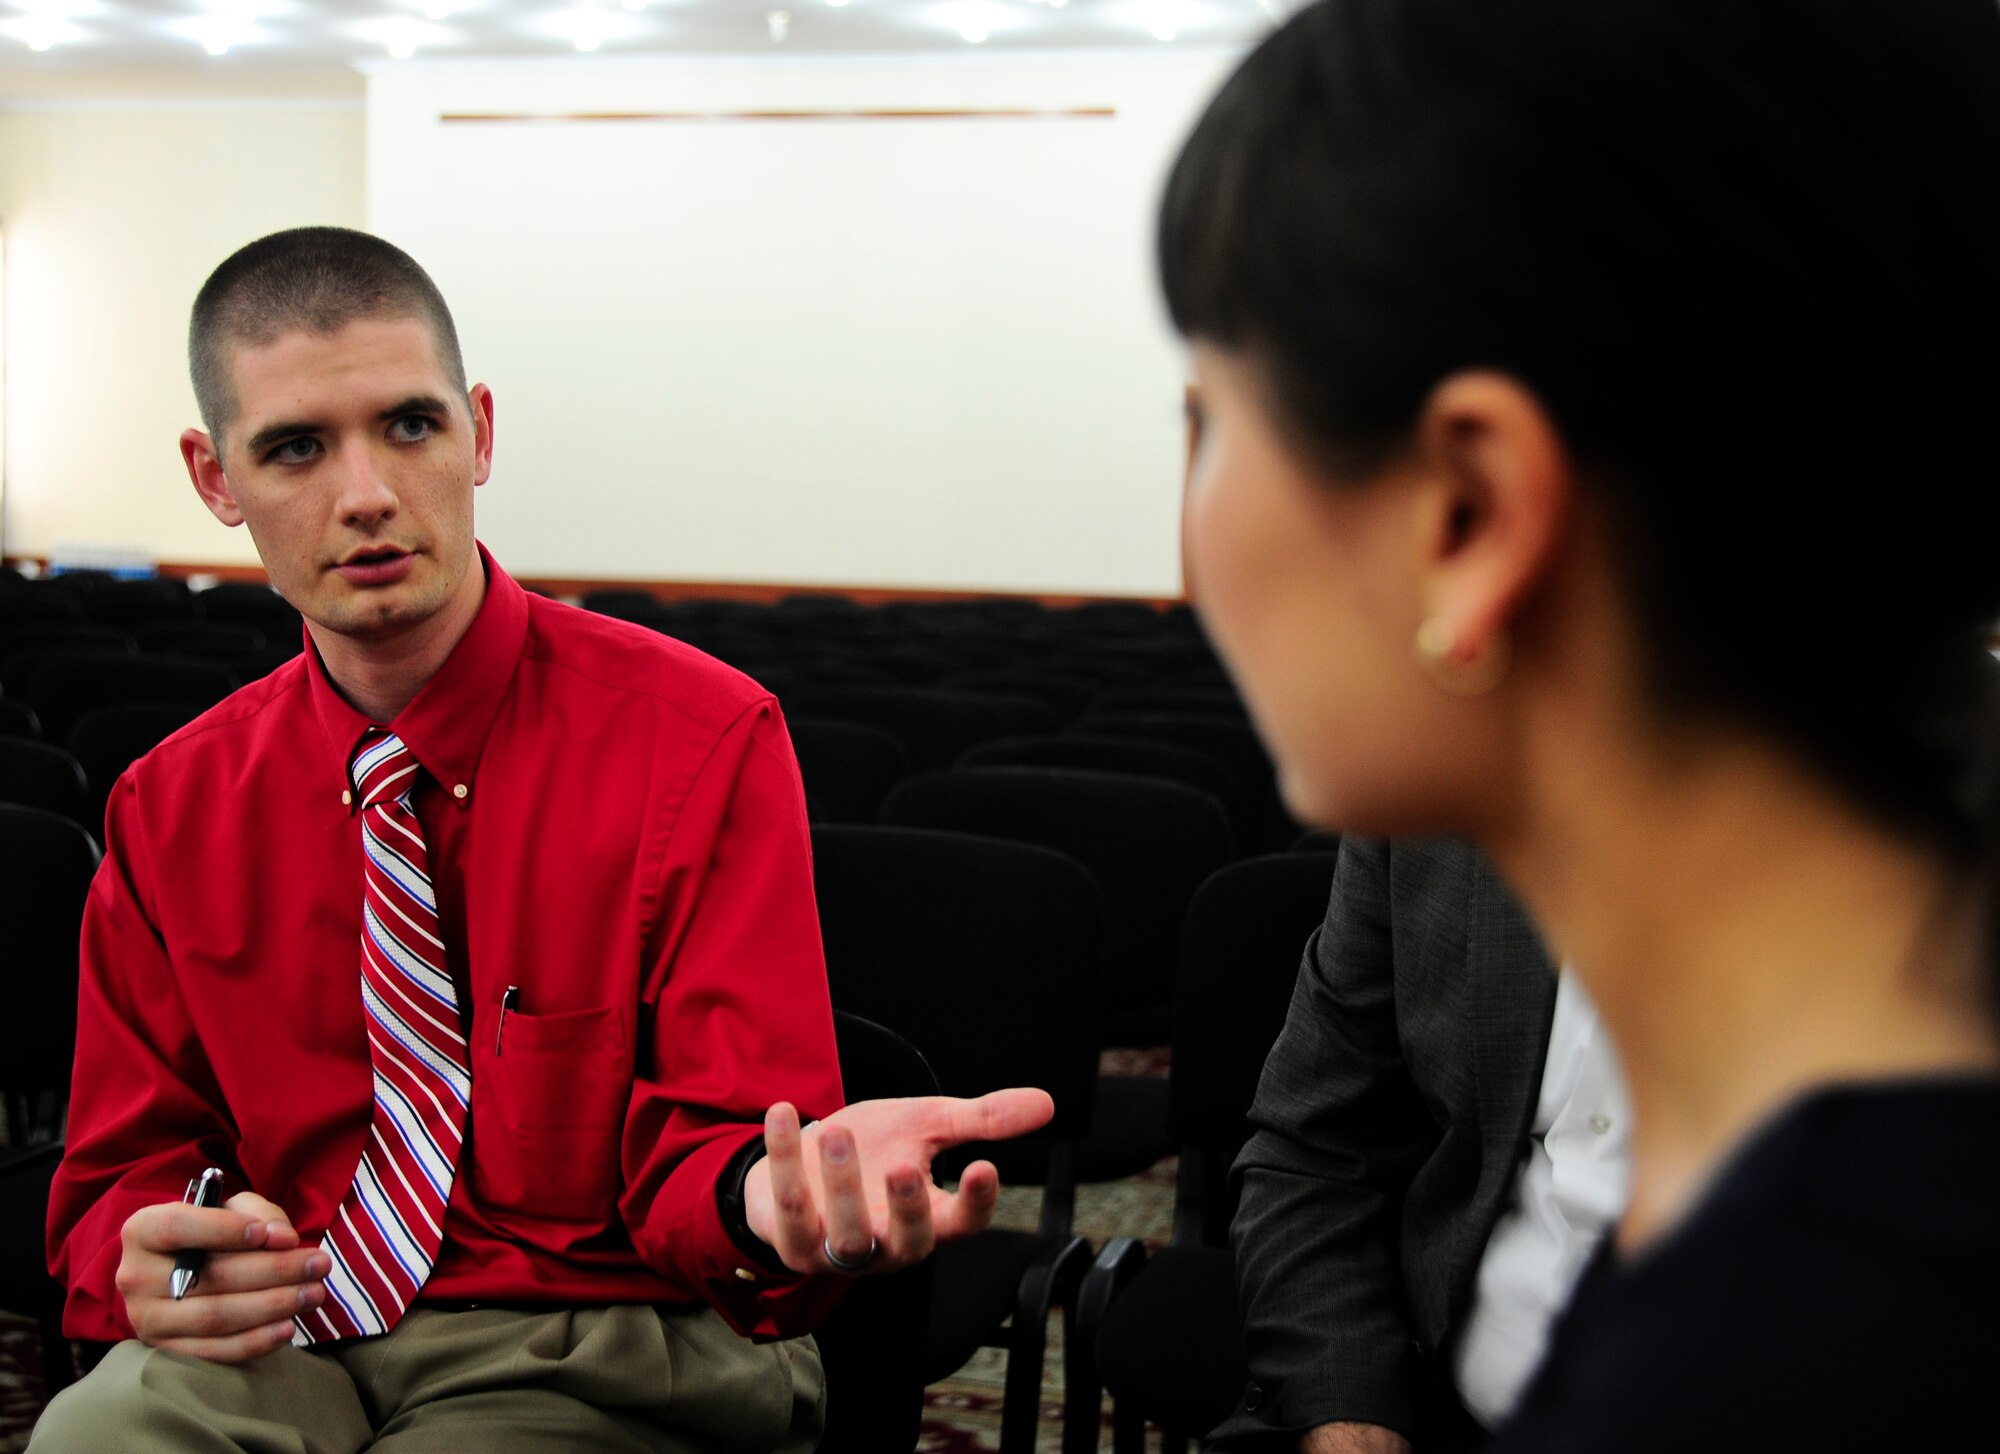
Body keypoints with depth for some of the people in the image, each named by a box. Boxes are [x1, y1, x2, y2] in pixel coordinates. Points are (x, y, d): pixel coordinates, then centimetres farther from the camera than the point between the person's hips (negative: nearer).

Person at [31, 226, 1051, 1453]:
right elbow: (122, 1170, 9)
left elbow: (709, 1143, -11)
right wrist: (143, 1262, -16)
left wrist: (766, 1195, -36)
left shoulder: (705, 742, -8)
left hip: (595, 1352, -2)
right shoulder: (171, 809, 4)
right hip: (278, 1336, 3)